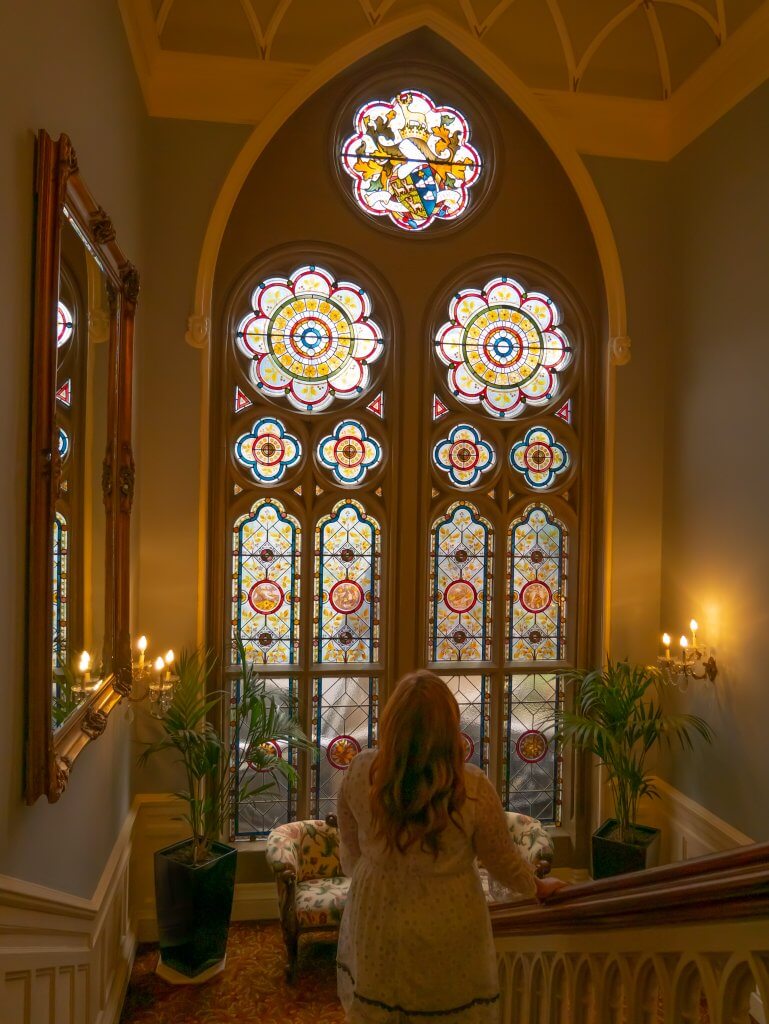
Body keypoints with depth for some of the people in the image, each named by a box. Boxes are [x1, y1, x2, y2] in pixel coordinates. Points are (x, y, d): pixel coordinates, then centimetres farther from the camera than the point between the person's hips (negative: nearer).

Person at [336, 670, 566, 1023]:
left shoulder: (360, 772, -21)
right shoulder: (473, 789, -27)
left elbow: (351, 848, -3)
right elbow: (503, 860, -10)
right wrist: (538, 887, 12)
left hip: (375, 926, 2)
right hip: (446, 932, -2)